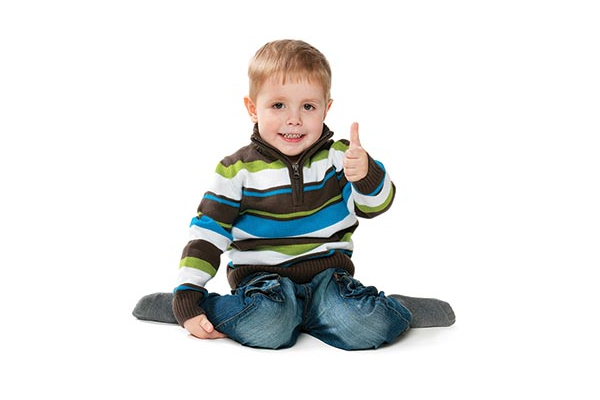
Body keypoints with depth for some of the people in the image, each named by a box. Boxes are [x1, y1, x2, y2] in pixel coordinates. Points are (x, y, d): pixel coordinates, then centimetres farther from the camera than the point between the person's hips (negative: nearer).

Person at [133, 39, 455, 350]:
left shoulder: (337, 157, 1)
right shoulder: (239, 170, -2)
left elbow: (373, 206, -10)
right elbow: (208, 231, -1)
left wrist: (366, 174, -34)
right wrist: (187, 298, -8)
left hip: (327, 272, 1)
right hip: (262, 277, 0)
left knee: (362, 326, -29)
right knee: (268, 326, -34)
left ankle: (396, 310, 2)